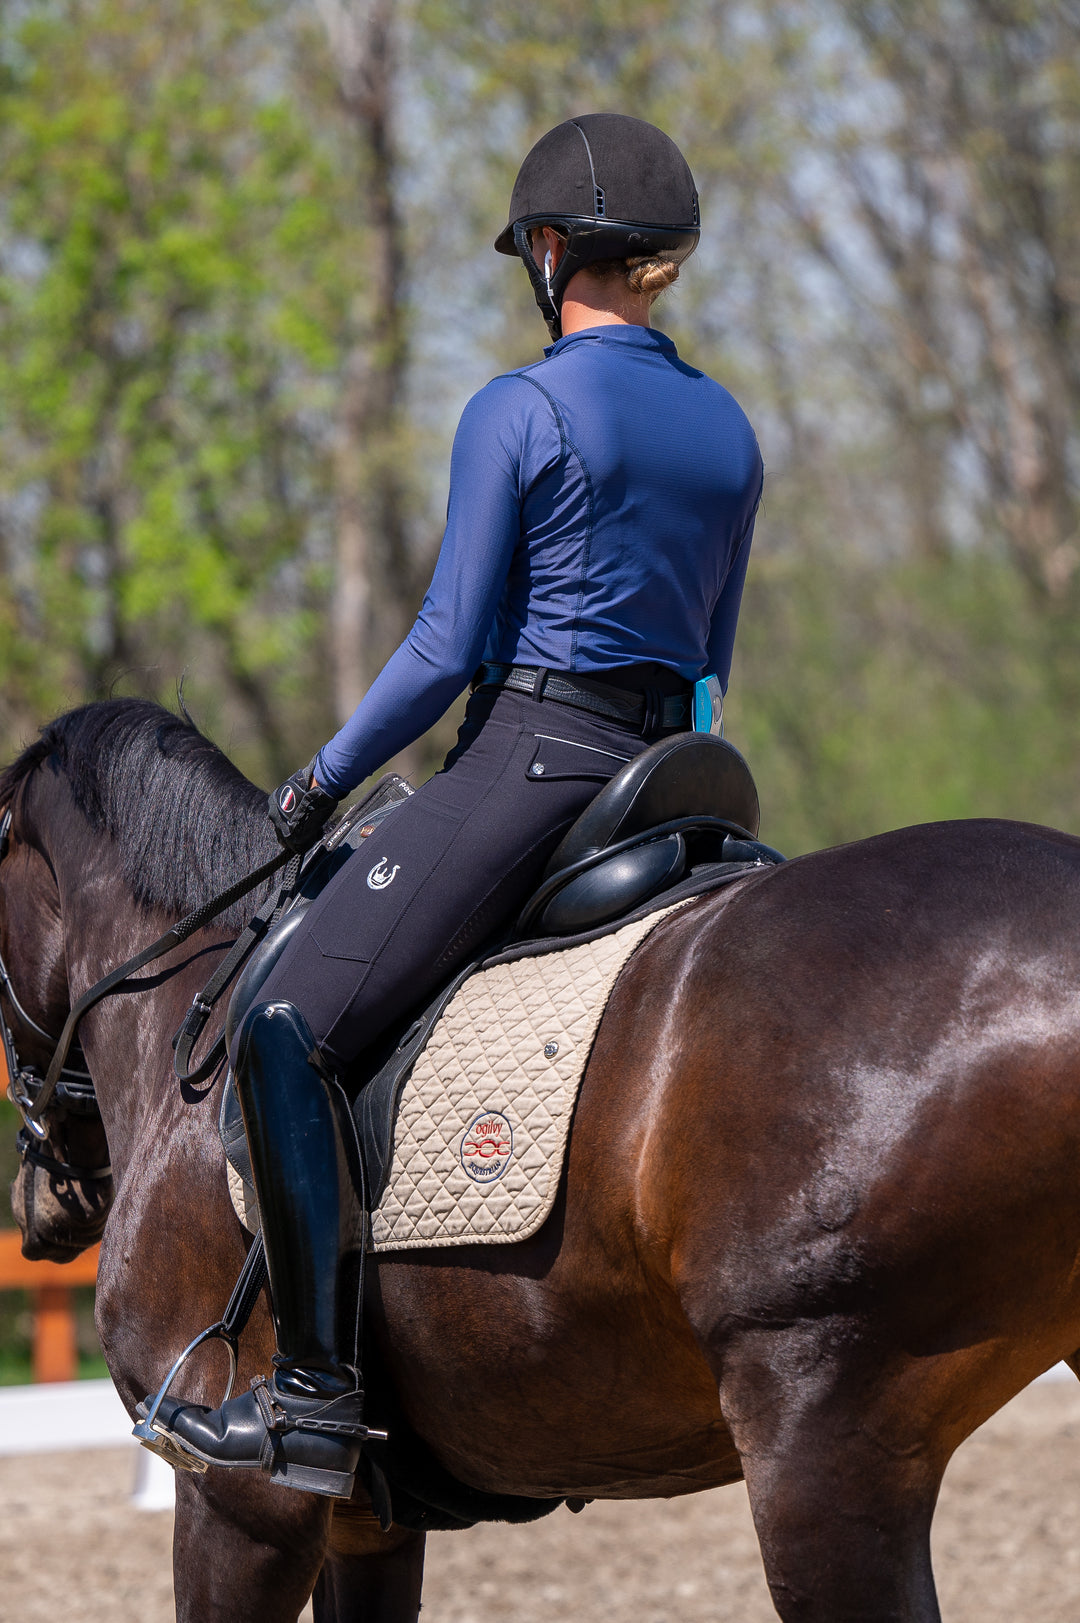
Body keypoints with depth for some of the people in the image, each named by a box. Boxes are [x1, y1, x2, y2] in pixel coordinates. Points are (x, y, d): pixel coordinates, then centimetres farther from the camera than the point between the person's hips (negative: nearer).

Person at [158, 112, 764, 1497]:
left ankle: (317, 1395, -18)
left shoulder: (518, 411, -10)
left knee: (287, 1030, -9)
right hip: (663, 773, 8)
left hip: (525, 759, -8)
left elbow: (448, 646, -11)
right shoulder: (728, 432, 12)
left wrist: (323, 781, 0)